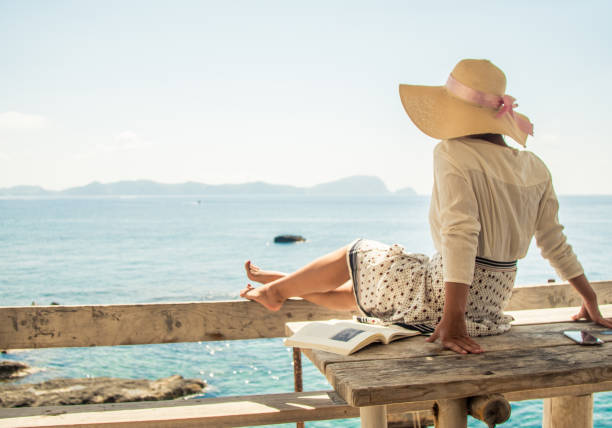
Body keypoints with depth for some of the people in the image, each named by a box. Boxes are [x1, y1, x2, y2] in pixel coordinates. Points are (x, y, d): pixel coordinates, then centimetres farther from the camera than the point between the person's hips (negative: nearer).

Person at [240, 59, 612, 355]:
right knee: (364, 287, 25)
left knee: (355, 254, 18)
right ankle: (283, 291, 44)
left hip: (445, 292, -7)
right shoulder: (535, 167, 4)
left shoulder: (453, 154, -18)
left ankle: (277, 287, 38)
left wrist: (452, 317, -30)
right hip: (491, 301, 7)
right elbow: (555, 242, 7)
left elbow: (460, 233, -28)